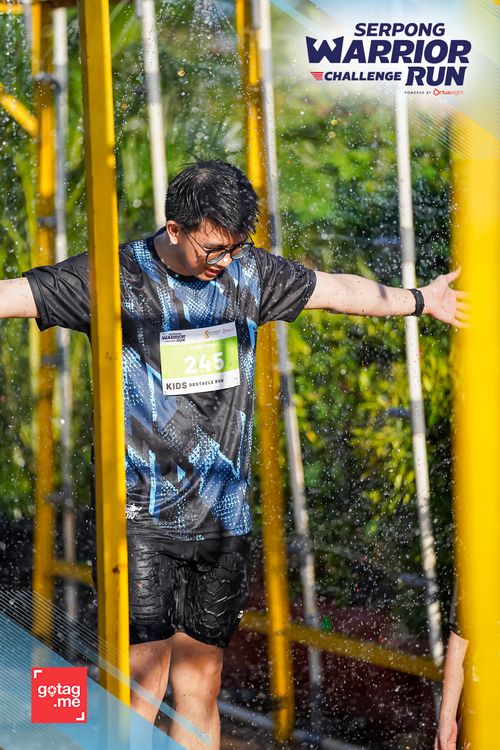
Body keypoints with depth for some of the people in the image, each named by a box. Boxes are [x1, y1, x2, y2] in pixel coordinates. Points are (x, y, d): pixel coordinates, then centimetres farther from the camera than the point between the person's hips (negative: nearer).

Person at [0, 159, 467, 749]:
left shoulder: (250, 272, 8)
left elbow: (337, 290, 23)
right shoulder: (115, 275, -7)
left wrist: (421, 299, 34)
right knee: (142, 687, -11)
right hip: (142, 514, -5)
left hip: (222, 516, 5)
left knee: (200, 684, 9)